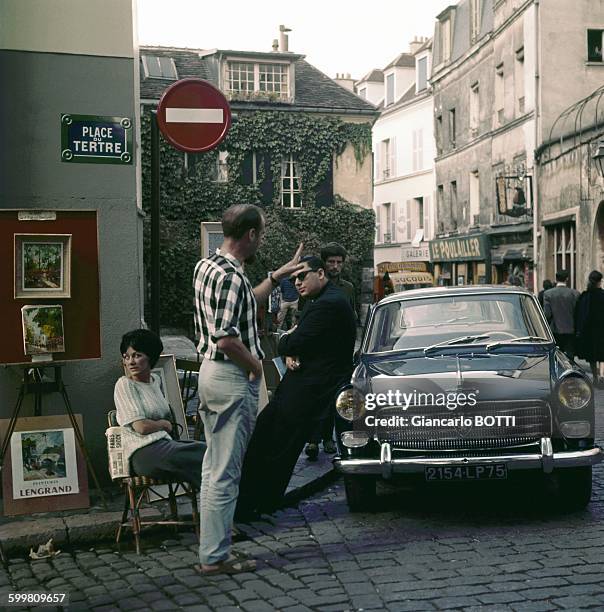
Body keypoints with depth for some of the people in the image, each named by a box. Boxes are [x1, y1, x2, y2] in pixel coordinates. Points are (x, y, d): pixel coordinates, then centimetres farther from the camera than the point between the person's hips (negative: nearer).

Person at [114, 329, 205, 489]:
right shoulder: (124, 384, -1)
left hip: (165, 443, 7)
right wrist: (165, 424, 6)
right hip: (144, 453, -7)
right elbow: (142, 427, -9)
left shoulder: (156, 380, 21)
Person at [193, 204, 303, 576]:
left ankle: (213, 546, 25)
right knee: (226, 473, -2)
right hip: (233, 379, -10)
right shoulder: (231, 276, -20)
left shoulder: (206, 266, 11)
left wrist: (279, 276, 27)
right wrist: (255, 365, -11)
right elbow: (227, 339, -26)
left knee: (215, 467, 16)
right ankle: (215, 557, 5)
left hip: (211, 372, 10)